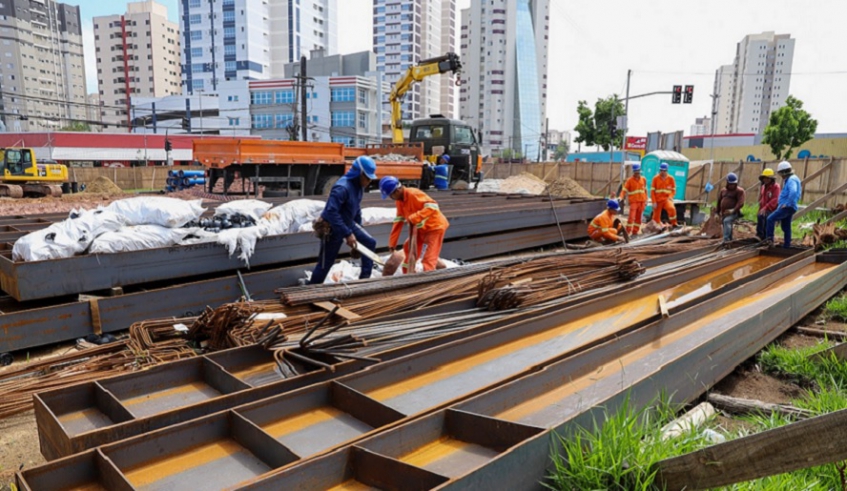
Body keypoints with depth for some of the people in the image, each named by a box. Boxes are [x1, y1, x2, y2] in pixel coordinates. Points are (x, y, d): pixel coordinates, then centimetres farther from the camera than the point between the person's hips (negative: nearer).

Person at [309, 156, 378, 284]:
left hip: (348, 223, 9)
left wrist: (358, 228, 18)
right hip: (332, 228, -9)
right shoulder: (342, 188, -31)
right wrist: (347, 234, -34)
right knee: (325, 263, 0)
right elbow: (331, 212, -35)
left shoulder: (359, 186, -2)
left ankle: (365, 277, 17)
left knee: (370, 242, 8)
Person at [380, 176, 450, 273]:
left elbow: (433, 206, -34)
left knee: (429, 258, -13)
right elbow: (398, 221, 8)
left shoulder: (413, 194, -25)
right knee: (408, 247, 21)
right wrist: (392, 242, 8)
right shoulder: (399, 200, 3)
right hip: (422, 228, 10)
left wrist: (414, 218, -37)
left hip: (435, 226, -10)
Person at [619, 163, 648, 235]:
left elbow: (645, 190, 17)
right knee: (631, 217, -14)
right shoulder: (630, 180, -3)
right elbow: (624, 190, -9)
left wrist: (646, 200, 15)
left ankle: (635, 231, 17)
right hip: (633, 201, -5)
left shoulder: (643, 179, 10)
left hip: (642, 201, 5)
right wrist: (621, 197, -25)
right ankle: (628, 232, -10)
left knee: (638, 218, 9)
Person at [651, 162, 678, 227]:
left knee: (672, 208, -32)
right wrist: (654, 202, -6)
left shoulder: (671, 178, 3)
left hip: (667, 199, -1)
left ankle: (674, 224, -17)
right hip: (658, 200, 1)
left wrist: (670, 196, -13)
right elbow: (652, 191, 1)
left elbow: (673, 190, 8)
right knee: (656, 217, 3)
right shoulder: (656, 178, 2)